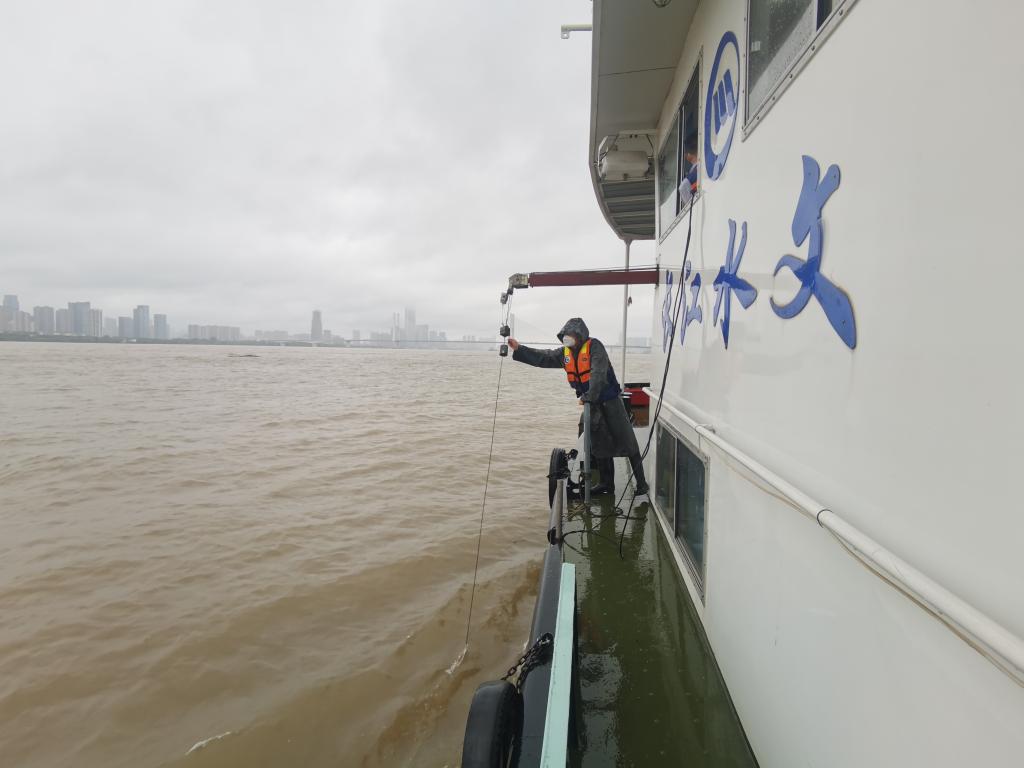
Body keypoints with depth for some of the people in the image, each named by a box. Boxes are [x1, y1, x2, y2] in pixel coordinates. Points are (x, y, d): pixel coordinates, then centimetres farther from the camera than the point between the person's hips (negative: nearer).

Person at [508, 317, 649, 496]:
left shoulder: (594, 347, -17)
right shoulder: (564, 353, 5)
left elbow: (598, 373, -26)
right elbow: (542, 358, 5)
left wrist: (588, 397, -28)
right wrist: (519, 349, -3)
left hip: (610, 401, -7)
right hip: (591, 404, 7)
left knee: (627, 441, -3)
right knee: (599, 445, 12)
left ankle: (641, 483, 3)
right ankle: (607, 483, 22)